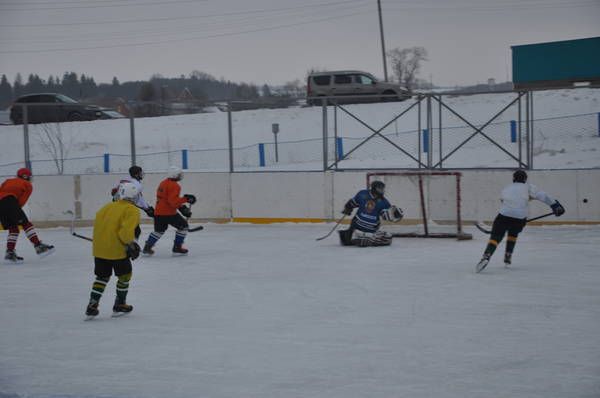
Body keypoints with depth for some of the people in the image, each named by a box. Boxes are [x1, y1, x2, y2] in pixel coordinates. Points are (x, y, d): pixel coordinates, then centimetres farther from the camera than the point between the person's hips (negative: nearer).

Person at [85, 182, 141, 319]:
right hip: (117, 249, -6)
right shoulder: (132, 211, -7)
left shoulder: (107, 207, 13)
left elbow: (97, 224, 12)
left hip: (99, 248, 6)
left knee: (102, 276, 17)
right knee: (124, 275, 15)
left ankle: (92, 306, 9)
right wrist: (131, 244, -11)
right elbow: (126, 230, -21)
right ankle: (119, 306, 21)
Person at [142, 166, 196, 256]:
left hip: (158, 212, 9)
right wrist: (185, 199, -22)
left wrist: (181, 207, 18)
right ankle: (177, 248, 4)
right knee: (183, 226, 5)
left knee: (159, 230, 25)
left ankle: (147, 248, 24)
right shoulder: (174, 186, -16)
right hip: (168, 213, -9)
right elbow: (173, 201, -25)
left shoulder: (164, 183, 15)